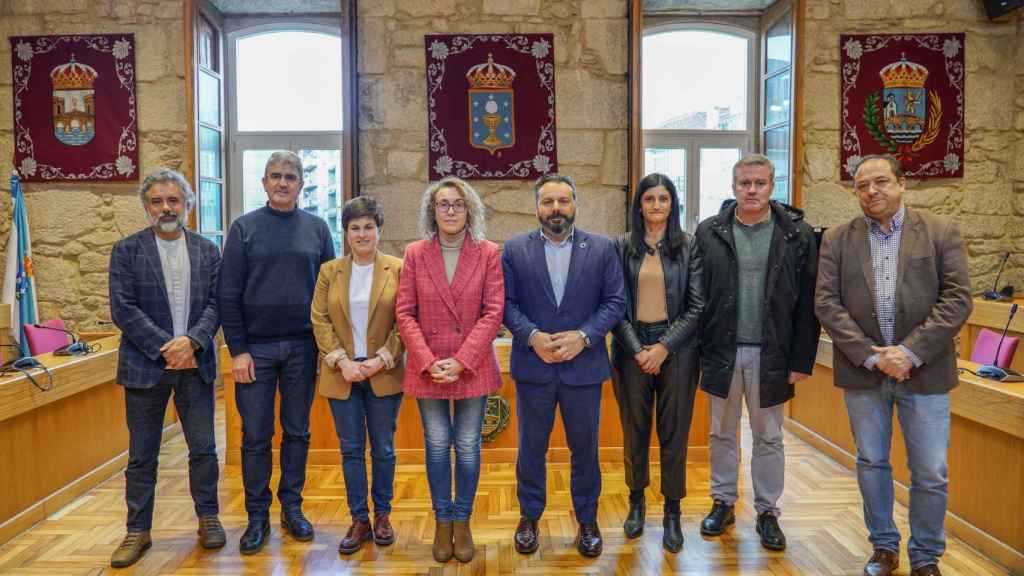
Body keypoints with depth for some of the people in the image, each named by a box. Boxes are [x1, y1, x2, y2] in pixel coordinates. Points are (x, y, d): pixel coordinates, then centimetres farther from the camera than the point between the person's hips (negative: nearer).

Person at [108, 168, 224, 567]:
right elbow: (123, 309, -7)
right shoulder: (127, 250, 0)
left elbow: (215, 304, 1)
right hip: (145, 365, -1)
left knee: (203, 448, 8)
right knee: (142, 455, 9)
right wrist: (165, 347, -14)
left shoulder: (207, 251, 6)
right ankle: (138, 531, 22)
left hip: (195, 363, 1)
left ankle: (208, 518, 24)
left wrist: (191, 341, -16)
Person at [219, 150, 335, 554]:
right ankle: (257, 516, 19)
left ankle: (292, 508, 25)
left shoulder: (317, 228, 5)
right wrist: (237, 349, -7)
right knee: (256, 436, 5)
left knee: (297, 431, 10)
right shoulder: (244, 227, 1)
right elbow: (228, 294, -2)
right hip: (256, 347, -1)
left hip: (303, 347, 1)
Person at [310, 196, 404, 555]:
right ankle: (359, 520, 18)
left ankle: (382, 515, 25)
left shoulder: (397, 270, -1)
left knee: (383, 449, 8)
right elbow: (319, 319, 1)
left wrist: (380, 361, -13)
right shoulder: (329, 271, 6)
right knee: (351, 450, 7)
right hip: (342, 374, 2)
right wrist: (341, 361, -10)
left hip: (384, 374, -1)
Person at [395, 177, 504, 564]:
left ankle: (462, 522, 25)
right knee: (437, 446, 10)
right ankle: (442, 522, 26)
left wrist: (461, 361, -14)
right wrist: (428, 361, -12)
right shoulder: (415, 254, 1)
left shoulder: (488, 253, -2)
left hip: (472, 367, -1)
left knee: (467, 447, 7)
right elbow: (405, 313, -1)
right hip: (427, 367, 1)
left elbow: (493, 312, -7)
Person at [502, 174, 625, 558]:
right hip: (532, 365, 0)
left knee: (584, 448, 12)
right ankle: (529, 517, 30)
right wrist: (533, 336, -16)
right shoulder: (514, 250, 1)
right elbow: (506, 304, -1)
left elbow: (615, 302, -2)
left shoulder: (602, 248, 1)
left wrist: (583, 336, -15)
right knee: (531, 447, 12)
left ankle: (587, 520, 30)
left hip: (584, 366, 0)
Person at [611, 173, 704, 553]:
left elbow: (697, 305, -2)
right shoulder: (622, 247, 3)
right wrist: (638, 349, -10)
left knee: (674, 432, 5)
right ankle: (636, 502, 27)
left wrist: (664, 346, -10)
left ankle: (672, 513, 18)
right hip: (632, 349, 1)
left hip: (676, 349, -1)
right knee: (634, 430, 9)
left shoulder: (689, 246, 1)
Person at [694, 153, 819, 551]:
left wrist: (802, 359, -5)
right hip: (722, 351, 1)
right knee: (722, 434, 14)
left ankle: (768, 512, 28)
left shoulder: (797, 234, -2)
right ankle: (723, 503, 31)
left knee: (769, 438, 13)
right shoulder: (709, 232, 0)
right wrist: (697, 350, -3)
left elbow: (807, 303, -2)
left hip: (771, 355, -1)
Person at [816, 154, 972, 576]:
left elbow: (958, 298, -6)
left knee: (931, 474, 6)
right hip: (862, 371, 1)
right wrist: (870, 355, -13)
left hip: (924, 371, -1)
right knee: (871, 463, 12)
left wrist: (911, 352, -16)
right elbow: (827, 303, -4)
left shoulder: (941, 231, 1)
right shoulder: (837, 239, 3)